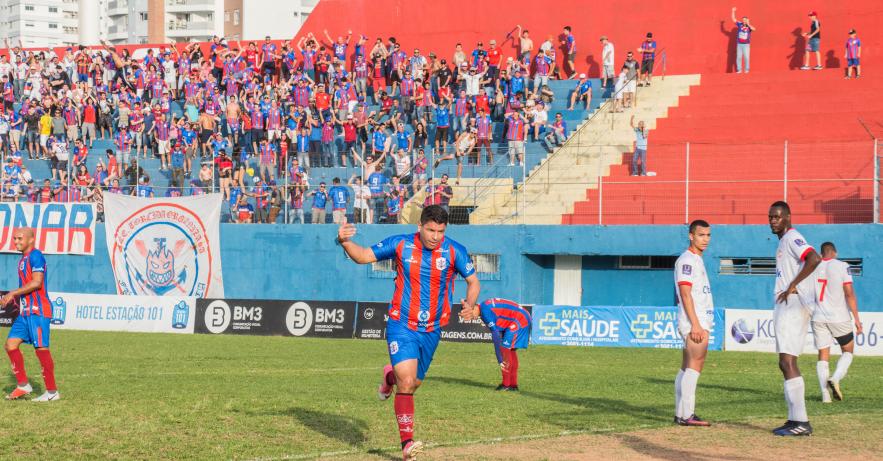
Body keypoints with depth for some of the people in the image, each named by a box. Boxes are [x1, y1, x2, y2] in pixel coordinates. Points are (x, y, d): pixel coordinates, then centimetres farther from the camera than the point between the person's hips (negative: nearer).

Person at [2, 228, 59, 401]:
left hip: (38, 310, -10)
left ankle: (52, 392, 0)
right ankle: (23, 385, 11)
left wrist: (13, 293, -18)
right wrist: (13, 298, 14)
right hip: (26, 311, 10)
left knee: (41, 348, -7)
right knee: (11, 344, 5)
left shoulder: (35, 256, -11)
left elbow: (36, 282, -21)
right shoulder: (24, 259, 18)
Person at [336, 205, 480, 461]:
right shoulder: (400, 244, -7)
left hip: (431, 330, 3)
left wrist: (470, 304, -19)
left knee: (414, 383, 15)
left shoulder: (454, 251, -7)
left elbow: (473, 281, 2)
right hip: (401, 325, -3)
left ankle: (390, 377, 51)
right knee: (406, 383, -18)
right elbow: (363, 256, 2)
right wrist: (345, 242, -17)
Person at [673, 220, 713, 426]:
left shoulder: (697, 260, 21)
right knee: (696, 363, -15)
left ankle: (681, 414, 11)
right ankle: (686, 415, -20)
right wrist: (695, 324, -22)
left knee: (687, 368, 9)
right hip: (694, 322, -10)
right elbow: (685, 294, -17)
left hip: (700, 322, 10)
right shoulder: (687, 259, -9)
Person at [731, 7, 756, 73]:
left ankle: (747, 69, 4)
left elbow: (754, 29, -23)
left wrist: (748, 24, -24)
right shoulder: (740, 24, 3)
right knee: (739, 57, 1)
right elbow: (733, 19, 2)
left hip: (746, 44, -2)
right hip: (739, 44, 2)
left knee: (746, 57, -4)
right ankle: (739, 70, 6)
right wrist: (733, 11, -4)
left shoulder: (749, 26, -2)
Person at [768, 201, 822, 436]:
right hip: (785, 308, 11)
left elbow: (814, 259, -28)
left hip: (794, 305, -11)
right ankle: (795, 419, 15)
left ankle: (801, 422, -17)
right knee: (785, 364, 12)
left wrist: (792, 286, -24)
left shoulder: (792, 238, -10)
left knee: (788, 362, -15)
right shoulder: (783, 241, 21)